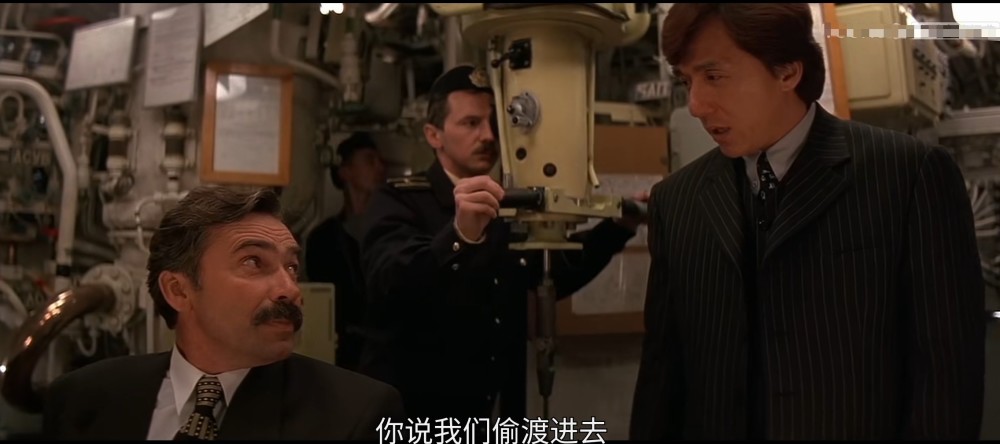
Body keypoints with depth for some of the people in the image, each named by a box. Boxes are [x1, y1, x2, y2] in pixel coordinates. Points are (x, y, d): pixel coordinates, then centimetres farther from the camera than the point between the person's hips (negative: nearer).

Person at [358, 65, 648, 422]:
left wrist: (617, 228, 1)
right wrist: (460, 234, -46)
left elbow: (551, 273, 16)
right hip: (415, 413, -5)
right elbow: (385, 289, -29)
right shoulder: (399, 202, -12)